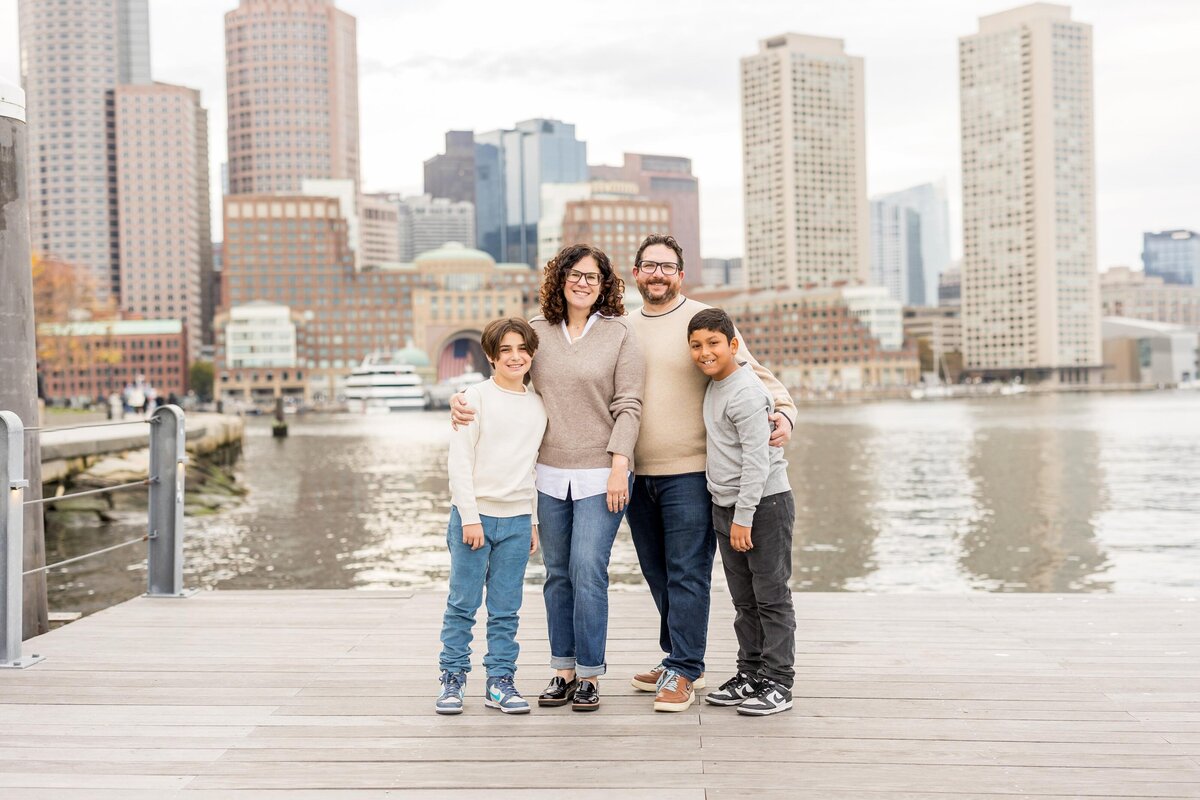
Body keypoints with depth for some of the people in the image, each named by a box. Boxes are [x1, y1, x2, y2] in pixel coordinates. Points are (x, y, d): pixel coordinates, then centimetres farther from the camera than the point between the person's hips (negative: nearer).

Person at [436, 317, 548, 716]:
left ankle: (500, 682, 14)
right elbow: (458, 461, -7)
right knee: (463, 604, 1)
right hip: (474, 514, -3)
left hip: (516, 521, 3)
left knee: (506, 609, 6)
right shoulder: (478, 397, -3)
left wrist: (534, 522, 13)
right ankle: (453, 678, 12)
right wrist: (470, 517, -11)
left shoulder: (538, 405, 10)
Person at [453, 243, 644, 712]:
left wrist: (620, 464, -12)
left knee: (587, 571, -8)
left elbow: (628, 406, -4)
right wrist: (463, 401, -4)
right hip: (550, 475, 4)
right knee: (558, 574, 9)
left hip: (599, 475, -3)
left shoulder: (620, 334, 0)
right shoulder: (538, 331, 7)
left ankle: (589, 676, 4)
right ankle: (563, 671, 20)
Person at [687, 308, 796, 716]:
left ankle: (778, 683, 4)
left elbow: (757, 459, -20)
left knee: (772, 597, -1)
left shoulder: (745, 392, -17)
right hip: (725, 506, 9)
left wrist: (744, 517, -20)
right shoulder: (715, 386, 12)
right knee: (744, 599, 14)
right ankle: (750, 674, 23)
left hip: (765, 503, -9)